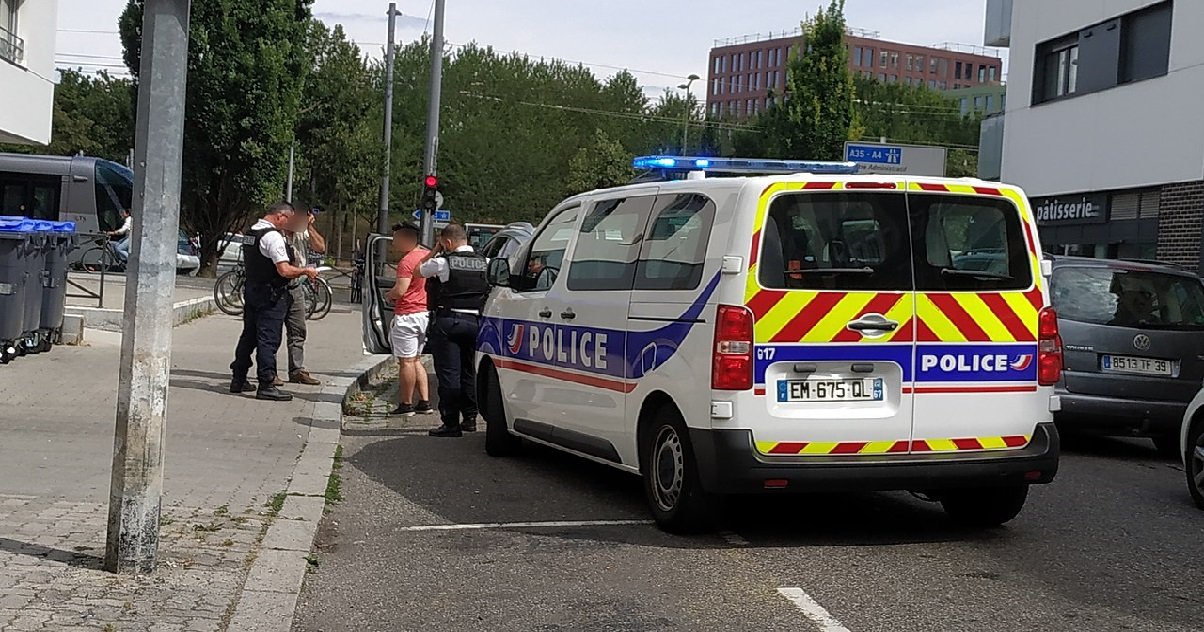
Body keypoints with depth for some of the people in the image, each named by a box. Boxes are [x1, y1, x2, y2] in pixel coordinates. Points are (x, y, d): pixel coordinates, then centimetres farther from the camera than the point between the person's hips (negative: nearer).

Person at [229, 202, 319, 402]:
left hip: (251, 290, 9)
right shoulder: (273, 237, -19)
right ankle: (266, 385, -5)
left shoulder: (251, 232, 12)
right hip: (271, 295, -9)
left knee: (249, 336, 17)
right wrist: (306, 271, -9)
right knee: (268, 340, -6)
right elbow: (285, 270, -25)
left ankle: (238, 380, 25)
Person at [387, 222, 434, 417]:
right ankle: (425, 402, 14)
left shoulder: (407, 261, -17)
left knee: (406, 362, -2)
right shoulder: (427, 255, 10)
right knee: (415, 360, 17)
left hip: (407, 315, -9)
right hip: (425, 314, 9)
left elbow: (400, 290, -24)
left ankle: (406, 405, 3)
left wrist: (388, 295, -4)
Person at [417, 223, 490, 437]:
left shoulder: (443, 261, -7)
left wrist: (434, 251, 14)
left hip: (448, 321, -5)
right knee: (469, 371, 17)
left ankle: (451, 423, -1)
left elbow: (418, 271, 8)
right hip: (475, 321, 5)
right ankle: (470, 417, 23)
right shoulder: (484, 262, 5)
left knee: (448, 373, 0)